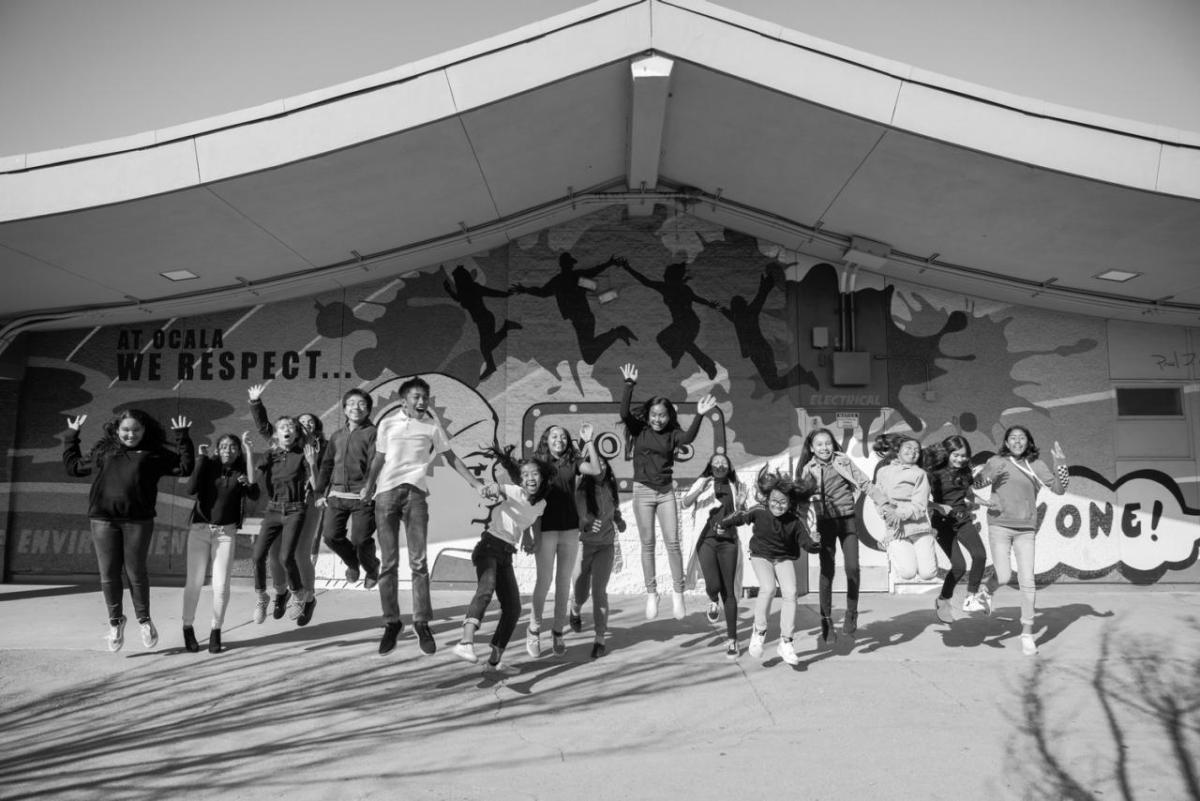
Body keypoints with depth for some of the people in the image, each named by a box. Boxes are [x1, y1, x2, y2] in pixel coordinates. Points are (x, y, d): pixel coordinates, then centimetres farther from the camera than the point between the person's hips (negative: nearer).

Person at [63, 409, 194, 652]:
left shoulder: (155, 455, 10)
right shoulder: (102, 453, 17)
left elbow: (185, 467, 4)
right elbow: (72, 466, 30)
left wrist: (182, 437, 0)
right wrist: (71, 435, 29)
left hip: (138, 521, -2)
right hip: (103, 520, 2)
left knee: (136, 572, 3)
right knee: (109, 574, 5)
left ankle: (144, 619, 20)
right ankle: (115, 620, 23)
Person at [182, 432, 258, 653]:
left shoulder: (241, 472, 2)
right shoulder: (209, 466, 1)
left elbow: (254, 496, -15)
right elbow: (191, 489, -14)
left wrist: (250, 460, -18)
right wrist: (201, 458, -12)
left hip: (225, 532, 0)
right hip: (200, 529, 0)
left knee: (221, 585, -4)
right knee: (194, 582, -2)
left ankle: (216, 631, 13)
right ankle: (188, 627, 18)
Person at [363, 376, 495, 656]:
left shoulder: (432, 426, 9)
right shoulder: (387, 424, 12)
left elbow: (451, 458, 13)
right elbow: (378, 458, 18)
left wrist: (476, 483, 7)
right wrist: (369, 486, 8)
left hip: (415, 493, -1)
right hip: (386, 493, 1)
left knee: (418, 562, -5)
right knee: (389, 563, 1)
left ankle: (422, 622, 3)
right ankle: (391, 623, 9)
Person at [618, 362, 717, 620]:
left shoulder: (672, 434, 0)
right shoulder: (638, 430, -1)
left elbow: (688, 438, -21)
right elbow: (624, 413, -17)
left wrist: (699, 416, -33)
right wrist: (629, 385, -25)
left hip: (666, 492, 1)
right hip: (642, 491, -1)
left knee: (672, 543, -1)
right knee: (647, 544, 5)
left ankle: (678, 592, 8)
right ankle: (651, 593, 14)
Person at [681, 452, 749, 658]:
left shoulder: (735, 487, 11)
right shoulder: (703, 483, 6)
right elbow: (685, 503, -9)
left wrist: (741, 504, -4)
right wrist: (700, 488, -25)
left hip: (728, 542, 2)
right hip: (707, 540, -1)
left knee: (728, 591, 0)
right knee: (713, 585, -17)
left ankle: (732, 639, 10)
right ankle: (713, 602, 21)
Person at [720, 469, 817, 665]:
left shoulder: (795, 521, -15)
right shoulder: (759, 512, -15)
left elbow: (806, 543, -14)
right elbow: (740, 517, 2)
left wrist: (814, 543, -35)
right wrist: (723, 525, 12)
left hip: (785, 558, 1)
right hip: (761, 555, -1)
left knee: (790, 593, -17)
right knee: (768, 588, -25)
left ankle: (785, 642, -3)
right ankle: (759, 632, -4)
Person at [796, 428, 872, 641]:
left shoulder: (843, 461, -1)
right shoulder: (809, 470, 0)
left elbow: (865, 483, 2)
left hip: (847, 519, 0)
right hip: (825, 522, 0)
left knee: (852, 567, -9)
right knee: (827, 571, -2)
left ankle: (851, 614, 11)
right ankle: (826, 619, 10)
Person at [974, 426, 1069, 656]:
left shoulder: (1036, 465, 4)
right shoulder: (997, 462, -1)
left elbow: (1059, 489, 0)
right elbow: (975, 484, -2)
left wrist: (1061, 464, -13)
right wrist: (989, 475, -22)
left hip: (1025, 529, 2)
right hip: (999, 525, -2)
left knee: (1027, 581, -3)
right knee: (1004, 577, -11)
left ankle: (1027, 634, 9)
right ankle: (988, 591, 26)